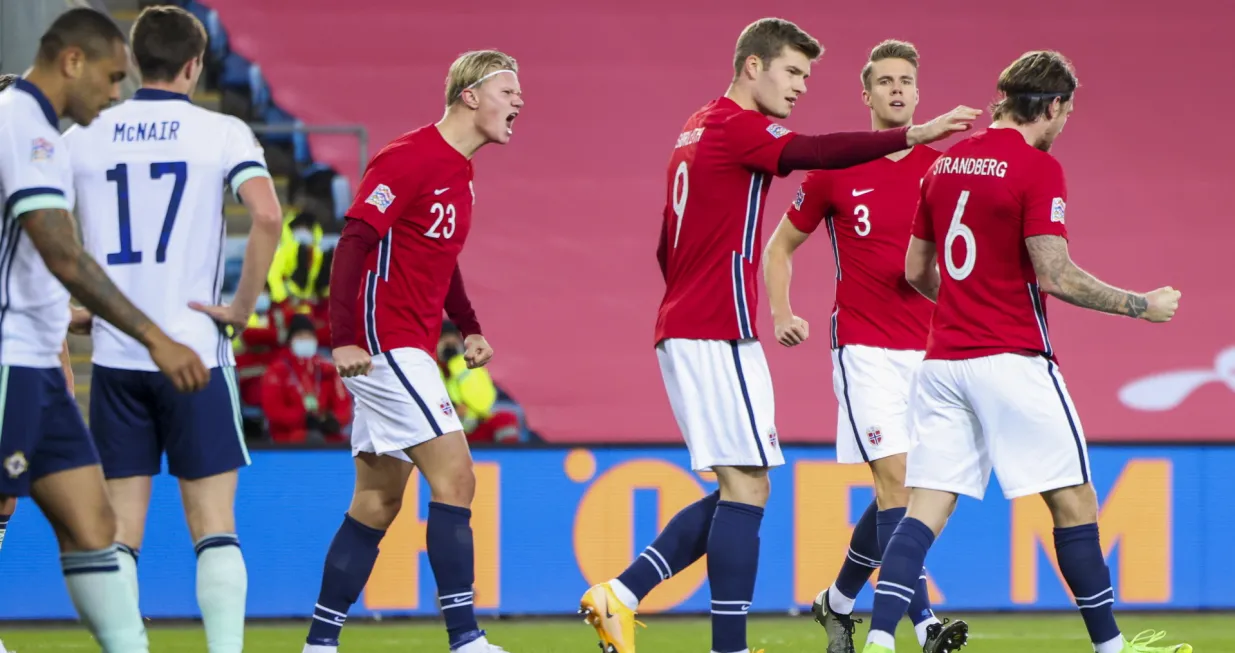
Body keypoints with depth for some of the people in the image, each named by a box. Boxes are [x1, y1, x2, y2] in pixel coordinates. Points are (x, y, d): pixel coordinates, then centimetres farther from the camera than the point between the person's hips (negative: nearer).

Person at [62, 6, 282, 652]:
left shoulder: (84, 137, 6)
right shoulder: (222, 133, -2)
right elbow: (267, 217, -17)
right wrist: (242, 307, -8)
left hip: (113, 356, 2)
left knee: (119, 531, 5)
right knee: (214, 526, 2)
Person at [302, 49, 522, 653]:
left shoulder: (459, 173, 16)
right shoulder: (410, 158, -13)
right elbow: (354, 240, -20)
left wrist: (469, 329, 16)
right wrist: (343, 337, -26)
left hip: (409, 352, 10)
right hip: (384, 345, -10)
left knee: (377, 503, 10)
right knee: (454, 476, -14)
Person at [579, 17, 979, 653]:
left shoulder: (698, 130, 19)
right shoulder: (737, 125, -10)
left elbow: (668, 249, 24)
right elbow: (813, 152, -28)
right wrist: (912, 135, -35)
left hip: (682, 331, 10)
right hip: (719, 336, -10)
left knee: (738, 488, 11)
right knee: (746, 486, -9)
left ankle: (619, 596, 6)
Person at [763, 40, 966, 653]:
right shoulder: (835, 170, 0)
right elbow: (781, 244, 12)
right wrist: (782, 315, -3)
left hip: (930, 347, 4)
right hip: (864, 346, -3)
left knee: (898, 495, 8)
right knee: (895, 481, -15)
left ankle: (838, 602, 28)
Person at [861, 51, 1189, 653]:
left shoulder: (946, 164, 12)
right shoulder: (1038, 169, -9)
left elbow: (916, 271, 19)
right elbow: (1055, 275, -16)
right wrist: (1140, 306, -5)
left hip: (942, 358, 6)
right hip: (1012, 358, -6)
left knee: (926, 509, 1)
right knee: (1073, 502, 5)